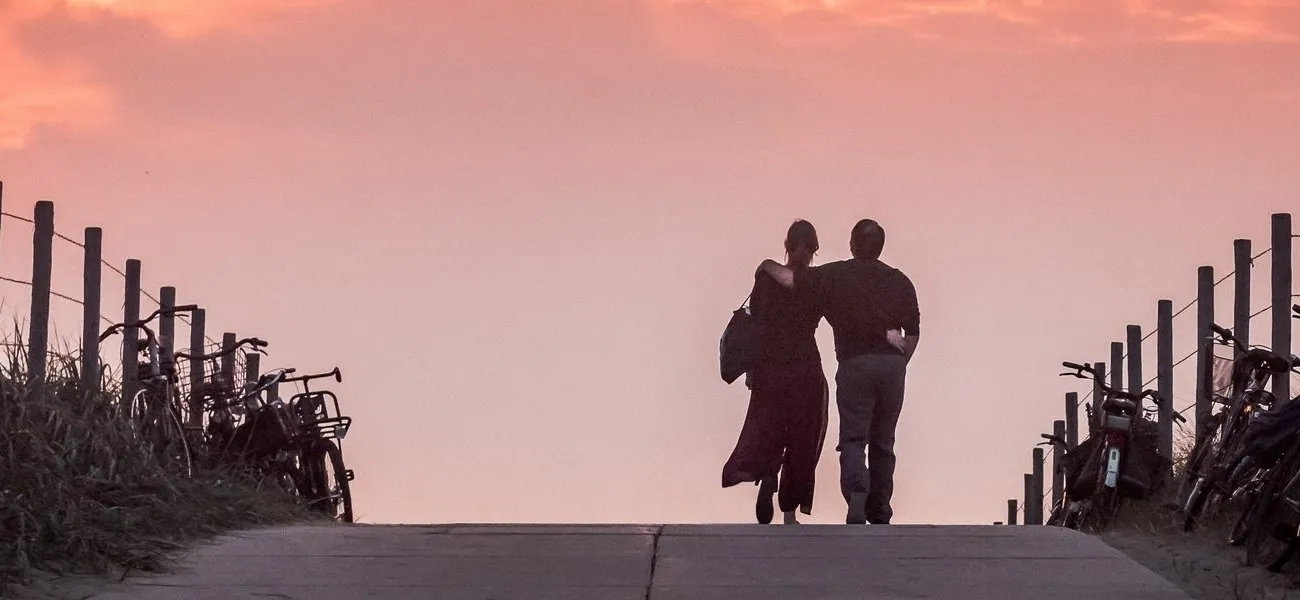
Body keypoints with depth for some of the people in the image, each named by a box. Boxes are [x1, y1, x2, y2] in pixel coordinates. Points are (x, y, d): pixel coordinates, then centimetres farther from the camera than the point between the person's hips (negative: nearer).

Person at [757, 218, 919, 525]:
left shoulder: (836, 276, 1)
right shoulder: (899, 281, 9)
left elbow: (789, 278, 1)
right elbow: (913, 332, 9)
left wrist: (768, 265, 22)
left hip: (855, 363, -3)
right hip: (892, 363, 3)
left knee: (852, 439, -3)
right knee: (882, 443, 13)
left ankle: (857, 493, -28)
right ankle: (879, 512, 15)